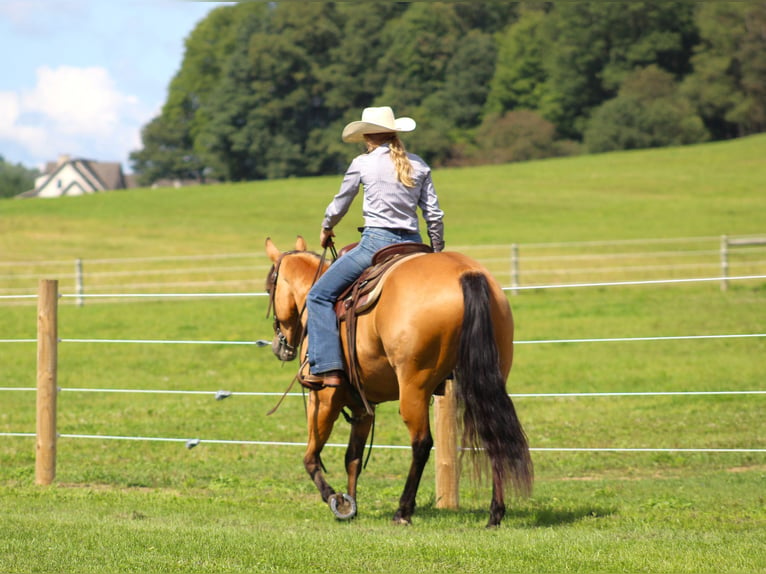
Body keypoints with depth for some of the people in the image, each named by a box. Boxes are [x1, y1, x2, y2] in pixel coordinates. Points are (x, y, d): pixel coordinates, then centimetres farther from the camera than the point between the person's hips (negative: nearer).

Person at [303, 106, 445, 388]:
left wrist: (325, 230, 30)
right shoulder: (419, 165, 9)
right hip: (413, 245, 5)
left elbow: (338, 206, 10)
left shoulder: (362, 163, -1)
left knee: (320, 296, 3)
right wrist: (437, 254, 19)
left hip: (376, 242, -5)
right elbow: (434, 215, 8)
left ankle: (326, 367, -11)